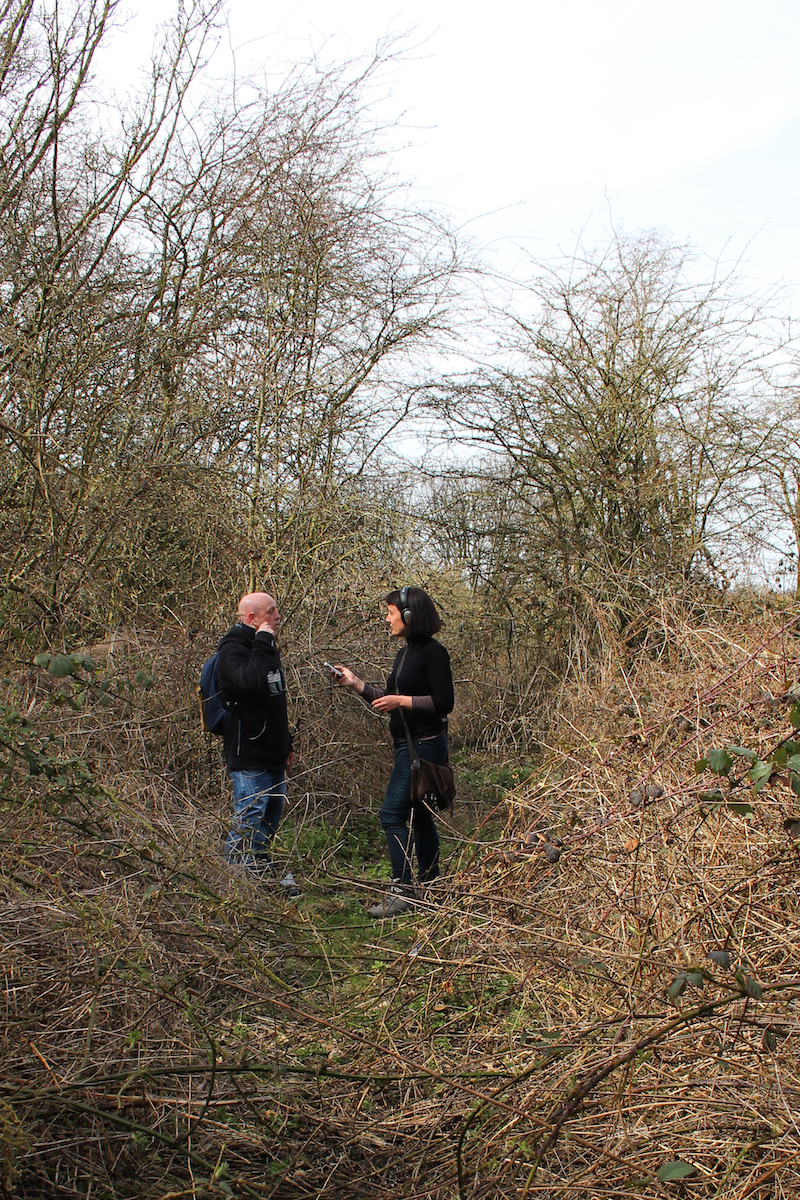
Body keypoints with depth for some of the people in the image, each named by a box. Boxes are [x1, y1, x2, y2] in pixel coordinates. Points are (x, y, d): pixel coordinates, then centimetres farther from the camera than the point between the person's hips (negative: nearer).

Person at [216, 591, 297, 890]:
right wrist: (263, 641, -24)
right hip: (249, 756, -9)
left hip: (273, 754, 9)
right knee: (248, 821, -7)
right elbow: (251, 680, -36)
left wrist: (286, 744, 24)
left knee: (272, 815, 15)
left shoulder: (264, 646, 16)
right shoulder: (233, 648, -13)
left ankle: (264, 873, 27)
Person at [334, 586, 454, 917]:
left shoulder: (433, 652, -14)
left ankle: (402, 890, -4)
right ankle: (430, 886, 25)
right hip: (407, 745, 10)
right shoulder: (404, 654, 14)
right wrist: (355, 683, 14)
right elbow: (390, 703, 18)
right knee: (418, 816, 15)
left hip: (424, 746, -10)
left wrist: (401, 701, -20)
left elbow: (444, 703, -19)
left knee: (393, 815, -10)